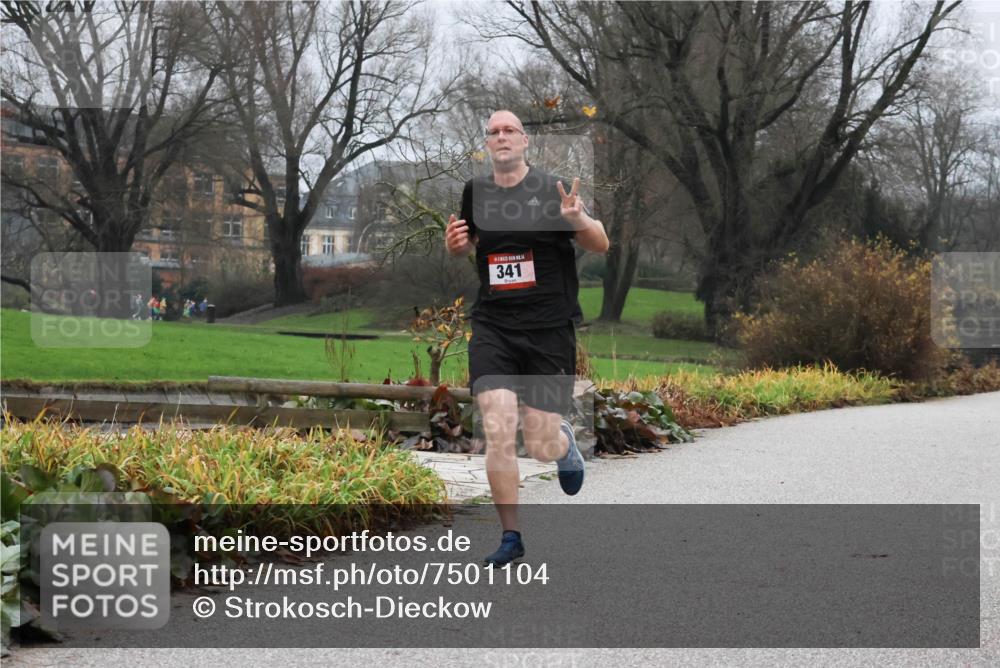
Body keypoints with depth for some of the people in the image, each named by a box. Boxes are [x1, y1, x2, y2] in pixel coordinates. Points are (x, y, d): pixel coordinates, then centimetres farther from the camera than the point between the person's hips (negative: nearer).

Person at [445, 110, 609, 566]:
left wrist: (578, 220, -24)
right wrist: (455, 242, 1)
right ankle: (511, 536, 2)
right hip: (492, 327, 2)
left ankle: (563, 441, 37)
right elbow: (463, 247, 25)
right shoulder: (476, 192, 7)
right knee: (498, 433, -13)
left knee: (542, 448, -2)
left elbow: (601, 246, -3)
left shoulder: (550, 188, -4)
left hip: (549, 328, -2)